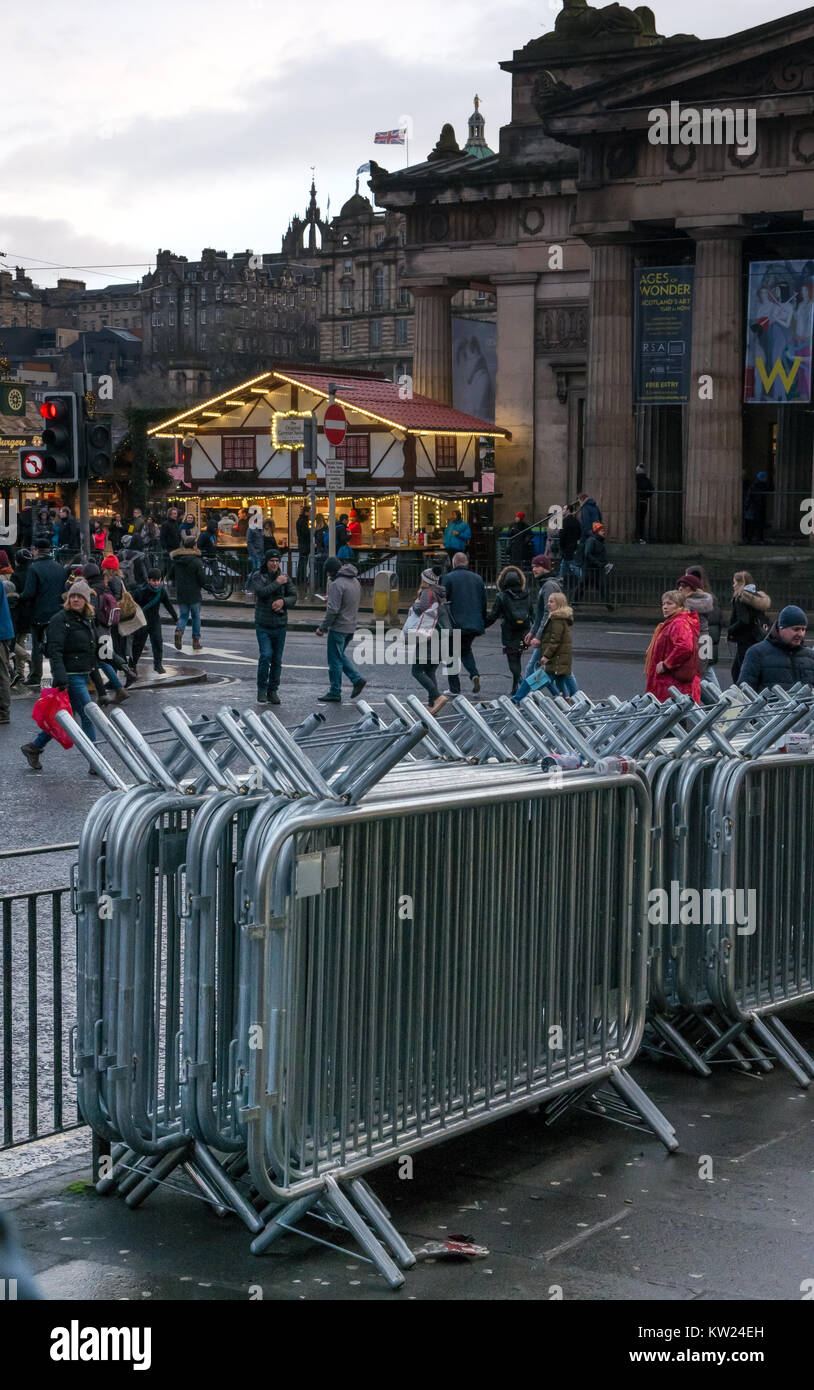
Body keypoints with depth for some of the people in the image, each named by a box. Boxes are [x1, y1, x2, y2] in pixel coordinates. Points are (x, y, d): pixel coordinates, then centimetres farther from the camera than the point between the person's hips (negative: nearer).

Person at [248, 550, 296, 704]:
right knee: (266, 655, -15)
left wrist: (283, 601, -17)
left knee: (277, 659, 5)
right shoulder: (257, 577, -3)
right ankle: (262, 690, -2)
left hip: (280, 625, 3)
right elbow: (261, 592, -20)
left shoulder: (284, 577, 5)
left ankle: (273, 691, 16)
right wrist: (277, 583, -15)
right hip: (263, 625, -3)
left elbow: (293, 597, 2)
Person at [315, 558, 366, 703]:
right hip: (351, 626, 8)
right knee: (341, 655, 24)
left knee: (335, 660, 1)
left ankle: (335, 693, 8)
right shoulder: (355, 581, 9)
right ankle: (357, 679, 11)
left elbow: (333, 610, -22)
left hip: (338, 627, -8)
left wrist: (322, 627, -13)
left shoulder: (336, 584, -19)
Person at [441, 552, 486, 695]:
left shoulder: (448, 578, -6)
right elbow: (483, 604, 12)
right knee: (466, 650, 24)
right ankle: (475, 674, -1)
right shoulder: (478, 579, 9)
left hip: (455, 624, -5)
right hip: (474, 624, 5)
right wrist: (482, 626, 19)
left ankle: (455, 688, 7)